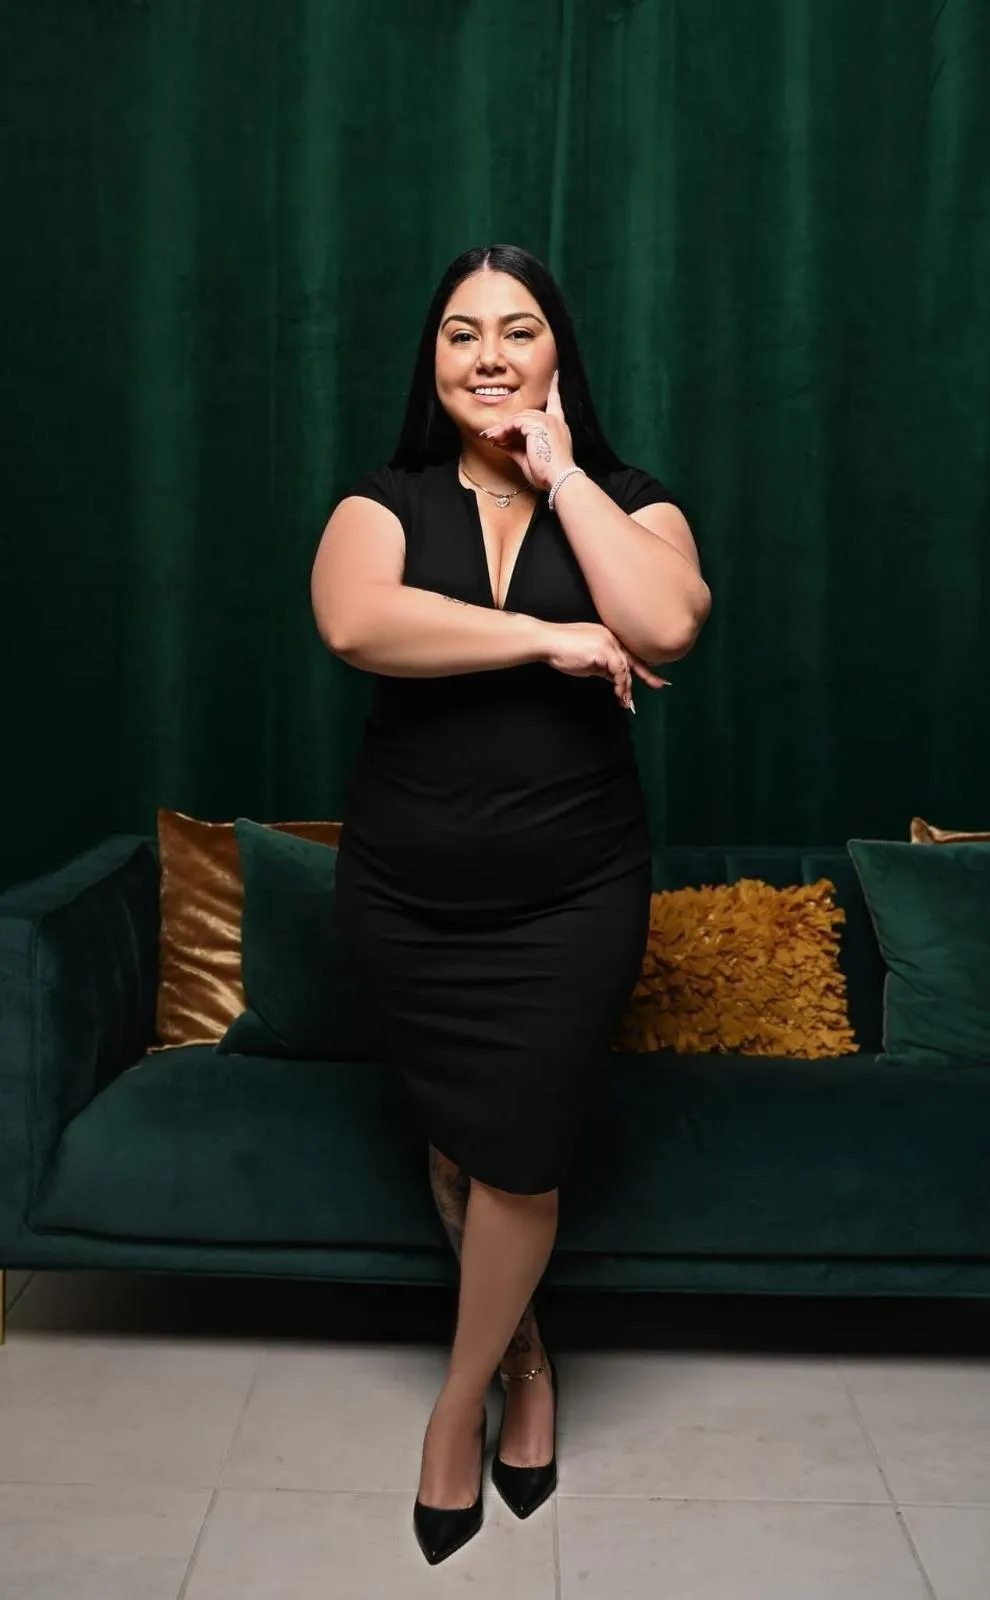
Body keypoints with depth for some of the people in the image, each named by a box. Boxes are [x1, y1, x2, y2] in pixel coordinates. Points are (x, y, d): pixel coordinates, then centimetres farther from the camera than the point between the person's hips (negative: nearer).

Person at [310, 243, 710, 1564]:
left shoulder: (625, 502, 2)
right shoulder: (385, 502, 1)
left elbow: (666, 624, -20)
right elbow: (354, 622, -22)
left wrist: (560, 475, -14)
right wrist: (548, 638, -21)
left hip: (569, 898, -1)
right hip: (405, 896, 2)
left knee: (516, 1152, 3)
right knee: (457, 1140, 15)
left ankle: (459, 1405, 29)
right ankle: (524, 1356, 42)